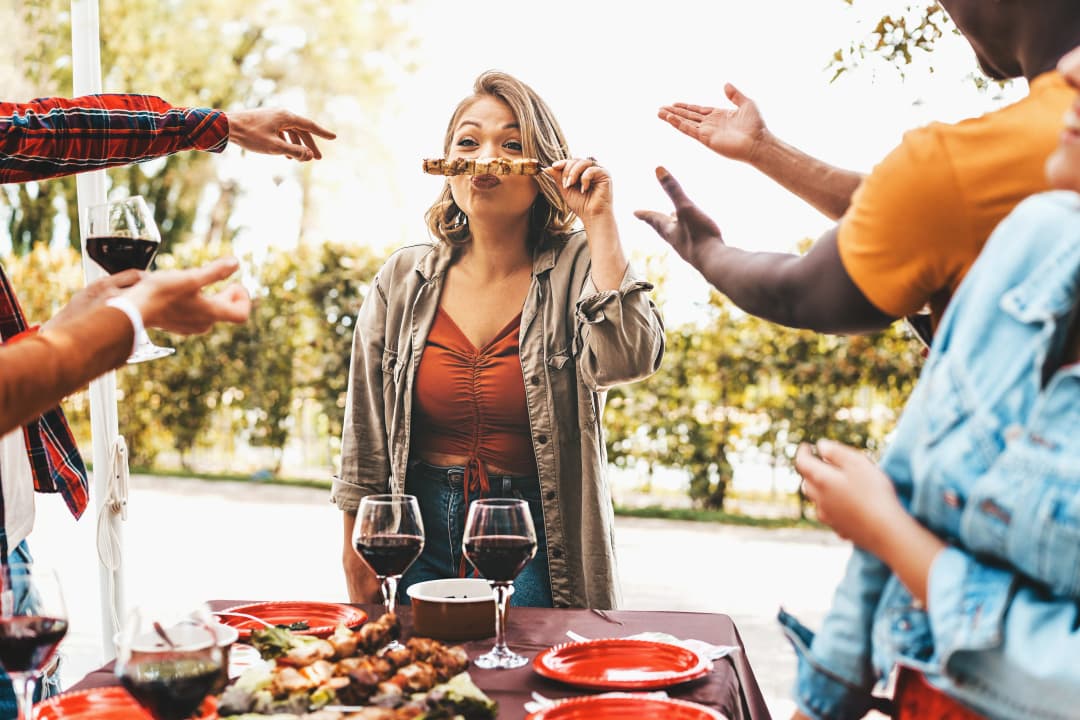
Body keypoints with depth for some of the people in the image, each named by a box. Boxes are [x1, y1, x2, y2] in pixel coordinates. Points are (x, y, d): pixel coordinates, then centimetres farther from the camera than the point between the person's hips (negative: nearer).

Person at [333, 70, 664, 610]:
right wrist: (358, 558, 7)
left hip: (536, 541, -2)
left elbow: (626, 360, -25)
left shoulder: (577, 269, -4)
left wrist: (598, 221, -19)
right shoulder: (404, 280, 2)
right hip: (421, 531, 2)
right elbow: (364, 435, 7)